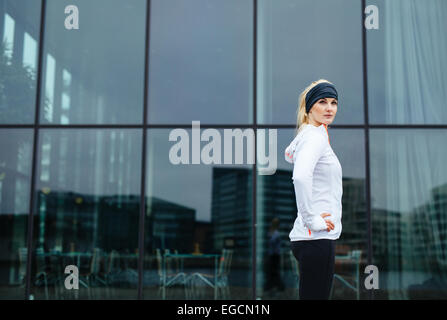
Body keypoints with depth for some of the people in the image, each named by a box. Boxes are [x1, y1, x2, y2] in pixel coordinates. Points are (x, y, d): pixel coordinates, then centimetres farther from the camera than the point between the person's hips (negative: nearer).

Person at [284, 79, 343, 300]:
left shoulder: (309, 135, 15)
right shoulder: (315, 137, -13)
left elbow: (290, 154, 35)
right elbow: (300, 177, -31)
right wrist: (311, 219, -24)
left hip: (317, 237, 10)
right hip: (316, 238, -10)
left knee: (318, 295, 14)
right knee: (315, 295, -6)